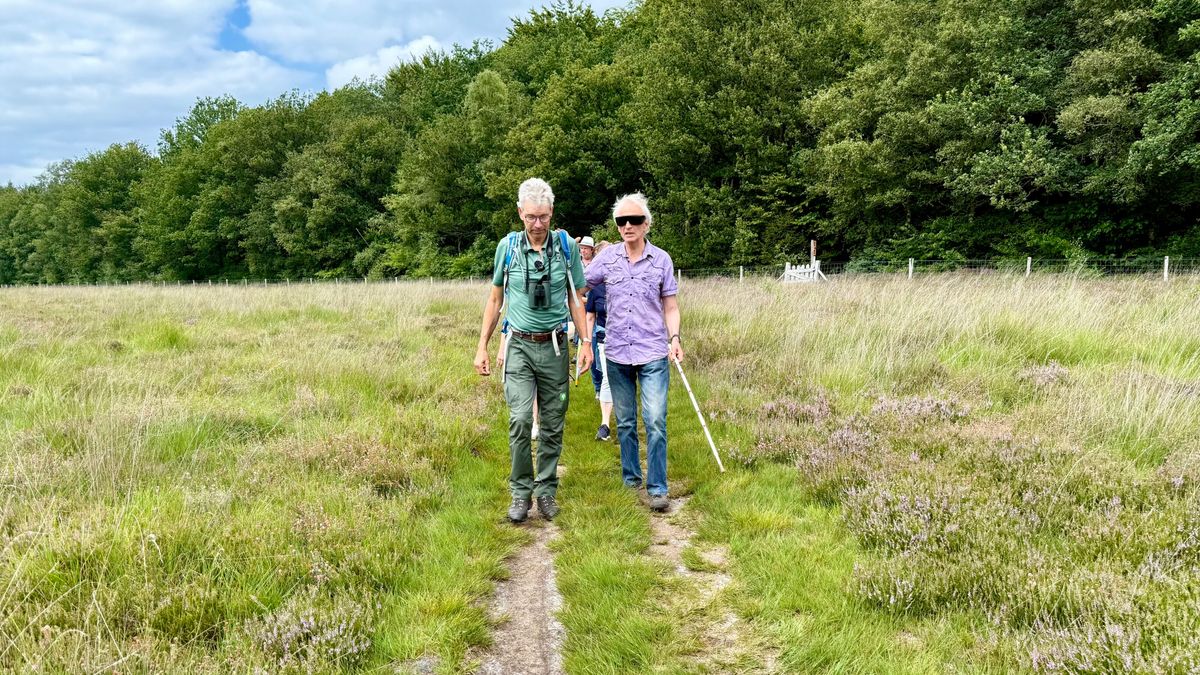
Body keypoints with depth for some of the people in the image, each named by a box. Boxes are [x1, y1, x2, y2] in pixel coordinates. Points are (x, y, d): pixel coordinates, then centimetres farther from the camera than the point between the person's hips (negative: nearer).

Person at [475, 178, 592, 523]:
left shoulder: (567, 246, 0)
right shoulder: (508, 246, 0)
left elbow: (577, 299, 7)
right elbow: (495, 299, 9)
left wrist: (587, 343, -1)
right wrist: (482, 347, 7)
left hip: (555, 346, 1)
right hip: (520, 345, -1)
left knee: (552, 425, 6)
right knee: (520, 419, -14)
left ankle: (547, 490, 20)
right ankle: (521, 492, 1)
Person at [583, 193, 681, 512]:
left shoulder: (661, 259, 0)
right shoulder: (607, 257, 2)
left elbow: (670, 306, 4)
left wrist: (674, 339, -8)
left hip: (653, 354, -2)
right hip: (617, 354, 2)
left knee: (655, 422, -7)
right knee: (625, 422, 13)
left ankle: (657, 488, 1)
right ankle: (630, 479, 27)